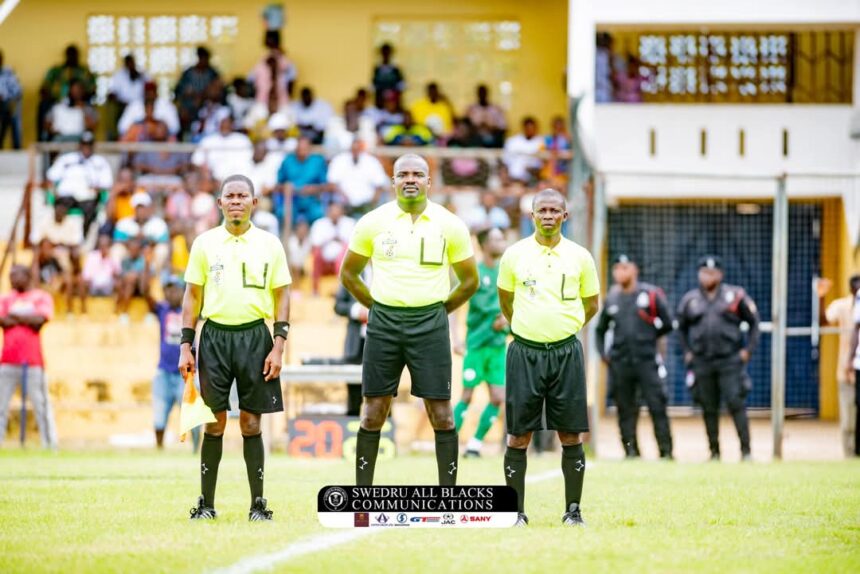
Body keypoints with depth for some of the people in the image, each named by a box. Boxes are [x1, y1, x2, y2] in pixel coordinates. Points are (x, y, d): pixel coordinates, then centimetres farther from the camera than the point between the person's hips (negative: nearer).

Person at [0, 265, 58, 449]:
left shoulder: (41, 298, 7)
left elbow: (39, 320, -9)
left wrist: (15, 316, -1)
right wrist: (27, 319, -5)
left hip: (32, 362, -3)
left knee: (41, 404, -4)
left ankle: (50, 444, -3)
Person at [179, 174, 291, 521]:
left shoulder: (269, 244, 5)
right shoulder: (205, 243, 7)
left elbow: (282, 297, 6)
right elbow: (192, 296, 9)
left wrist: (278, 346, -4)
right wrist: (185, 347, 2)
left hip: (255, 337, 0)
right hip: (214, 335, 1)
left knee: (251, 423, 0)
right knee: (214, 422, -1)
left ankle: (258, 503, 6)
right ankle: (206, 503, 4)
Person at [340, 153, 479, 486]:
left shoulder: (449, 225, 2)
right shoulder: (373, 222, 3)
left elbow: (470, 280, 11)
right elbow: (348, 273, 13)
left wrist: (439, 310, 6)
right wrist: (377, 306, 8)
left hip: (430, 325, -1)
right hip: (383, 325, 1)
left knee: (441, 413, -3)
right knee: (373, 412, 1)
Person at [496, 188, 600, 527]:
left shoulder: (579, 257, 4)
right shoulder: (515, 254, 3)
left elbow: (591, 304, 16)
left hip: (566, 352, 0)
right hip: (524, 351, 0)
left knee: (571, 435, 0)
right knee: (519, 435, -2)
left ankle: (573, 511, 7)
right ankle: (516, 511, 5)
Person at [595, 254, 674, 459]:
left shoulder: (651, 294, 1)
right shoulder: (611, 299, 12)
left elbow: (667, 324, 4)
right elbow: (601, 329, 23)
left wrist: (649, 338, 2)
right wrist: (603, 353, 13)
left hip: (647, 360, -4)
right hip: (620, 363, 4)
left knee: (657, 407, -8)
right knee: (625, 409, 4)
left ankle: (666, 451, -6)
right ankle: (630, 451, 9)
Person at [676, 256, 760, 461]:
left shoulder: (735, 296, 1)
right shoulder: (690, 300, 8)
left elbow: (753, 322, 8)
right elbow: (681, 327, 21)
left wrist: (748, 349, 0)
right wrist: (686, 352, 11)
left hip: (730, 360, -3)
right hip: (702, 363, 3)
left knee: (736, 403, -11)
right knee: (709, 409, 5)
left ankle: (746, 450, -9)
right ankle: (714, 452, 11)